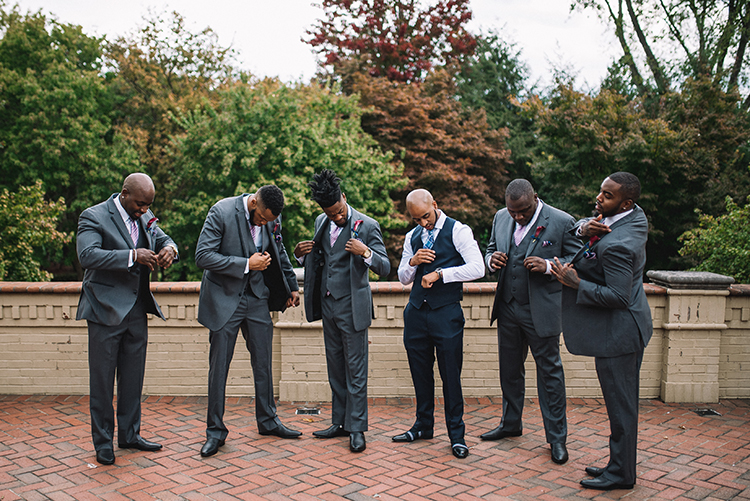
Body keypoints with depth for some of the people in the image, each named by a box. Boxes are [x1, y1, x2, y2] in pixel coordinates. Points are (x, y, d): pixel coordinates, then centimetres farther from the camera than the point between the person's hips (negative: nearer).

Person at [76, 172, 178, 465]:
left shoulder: (145, 217, 10)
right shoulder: (93, 217, -11)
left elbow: (162, 238, 16)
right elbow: (87, 254, -24)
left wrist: (169, 248, -10)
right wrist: (132, 255, -32)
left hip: (137, 310, 6)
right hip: (106, 310, -6)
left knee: (133, 377, 14)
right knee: (102, 379, 3)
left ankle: (129, 435, 27)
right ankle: (103, 441, 16)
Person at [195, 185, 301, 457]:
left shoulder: (272, 218, -2)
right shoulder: (222, 211, -17)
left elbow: (279, 253, 16)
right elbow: (203, 256, -21)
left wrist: (292, 287, 21)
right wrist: (247, 264, -21)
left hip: (257, 297, 4)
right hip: (224, 299, -4)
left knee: (263, 363, 11)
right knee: (219, 367, 2)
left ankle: (267, 420, 27)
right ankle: (215, 430, 15)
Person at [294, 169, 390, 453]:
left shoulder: (367, 226, -11)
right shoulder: (321, 223, 8)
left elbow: (385, 267, -13)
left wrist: (365, 252, -31)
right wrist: (301, 254, -2)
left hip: (352, 308, -6)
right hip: (328, 306, 6)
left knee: (355, 370, -1)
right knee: (336, 369, 14)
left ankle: (356, 429, 8)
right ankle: (340, 423, 24)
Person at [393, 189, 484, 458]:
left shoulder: (458, 231, -4)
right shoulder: (412, 237, 14)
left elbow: (477, 268, -16)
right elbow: (403, 278, 18)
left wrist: (439, 273, -17)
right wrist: (412, 262, -4)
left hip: (446, 312, -5)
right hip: (416, 312, 5)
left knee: (451, 375, 0)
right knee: (420, 372, 12)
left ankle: (456, 434, 14)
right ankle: (423, 425, 29)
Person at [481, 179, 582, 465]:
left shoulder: (562, 222, -10)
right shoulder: (501, 218, 6)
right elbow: (490, 250, 16)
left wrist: (548, 266, -24)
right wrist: (492, 260, -7)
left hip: (541, 311, -5)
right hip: (508, 309, 5)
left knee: (549, 372, 3)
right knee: (509, 370, 17)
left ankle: (556, 437, 15)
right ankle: (511, 424, 35)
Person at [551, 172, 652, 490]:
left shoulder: (615, 245, -28)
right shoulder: (636, 215, 3)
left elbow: (617, 296, -26)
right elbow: (577, 228, 13)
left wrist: (577, 284, -19)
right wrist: (584, 227, -10)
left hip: (617, 332, -11)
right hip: (631, 326, 11)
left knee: (620, 405, 3)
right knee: (625, 402, 19)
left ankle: (621, 474, 18)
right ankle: (622, 464, 33)